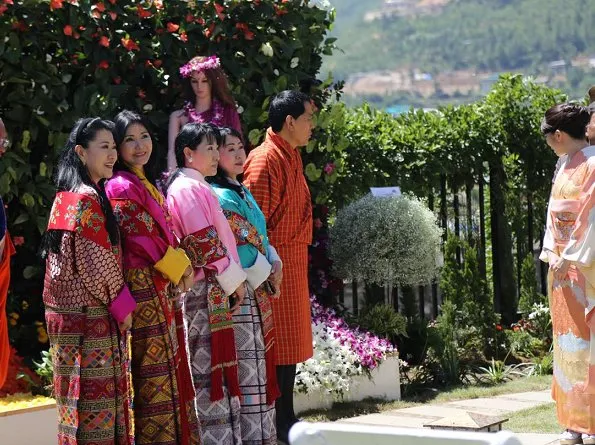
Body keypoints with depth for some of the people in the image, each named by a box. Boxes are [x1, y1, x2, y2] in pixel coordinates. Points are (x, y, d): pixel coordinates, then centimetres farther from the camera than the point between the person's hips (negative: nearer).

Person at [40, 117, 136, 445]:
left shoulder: (67, 195, 14)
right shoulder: (88, 199, -15)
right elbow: (99, 264, -18)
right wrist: (123, 305, -7)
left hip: (68, 310, 10)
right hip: (90, 316, -10)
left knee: (80, 395, 12)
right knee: (96, 395, -6)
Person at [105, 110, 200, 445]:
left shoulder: (148, 184, 18)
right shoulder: (122, 187, -11)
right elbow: (142, 237, -17)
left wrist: (180, 266, 5)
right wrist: (179, 265, -8)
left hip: (164, 288, 9)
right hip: (145, 288, -9)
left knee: (169, 365, 10)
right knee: (155, 372, -7)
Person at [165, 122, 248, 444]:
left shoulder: (196, 188, 18)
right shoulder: (188, 189, -12)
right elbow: (205, 243, -18)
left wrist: (233, 280, 15)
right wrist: (234, 280, -11)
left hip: (213, 289, 10)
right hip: (207, 289, -10)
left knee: (209, 367, 10)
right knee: (210, 367, -8)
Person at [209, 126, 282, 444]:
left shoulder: (242, 192, 18)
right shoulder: (218, 196, -11)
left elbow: (261, 237, 19)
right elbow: (241, 241, -17)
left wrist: (274, 262, 2)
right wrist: (266, 273, -7)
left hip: (258, 293, 9)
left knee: (259, 366, 11)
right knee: (247, 367, -8)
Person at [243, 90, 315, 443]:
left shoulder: (291, 156, 15)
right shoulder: (266, 160, -15)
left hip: (294, 265, 10)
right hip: (277, 265, -10)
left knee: (292, 344, 13)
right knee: (279, 346, -6)